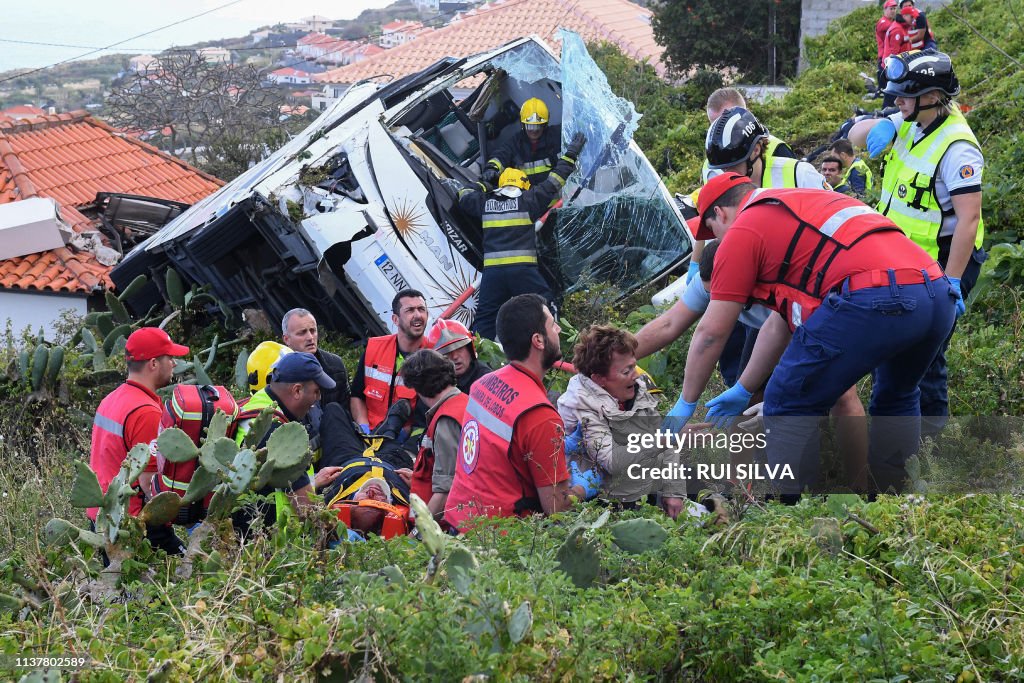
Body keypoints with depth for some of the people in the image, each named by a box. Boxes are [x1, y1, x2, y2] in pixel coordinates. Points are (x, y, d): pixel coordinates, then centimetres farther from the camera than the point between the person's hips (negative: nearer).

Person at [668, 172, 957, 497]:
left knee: (789, 405, 7)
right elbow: (781, 322, 38)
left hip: (871, 297, -9)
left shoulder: (743, 229, 11)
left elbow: (711, 332, 11)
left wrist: (685, 405, 23)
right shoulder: (799, 206, 36)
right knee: (896, 399, 32)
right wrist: (742, 391, 43)